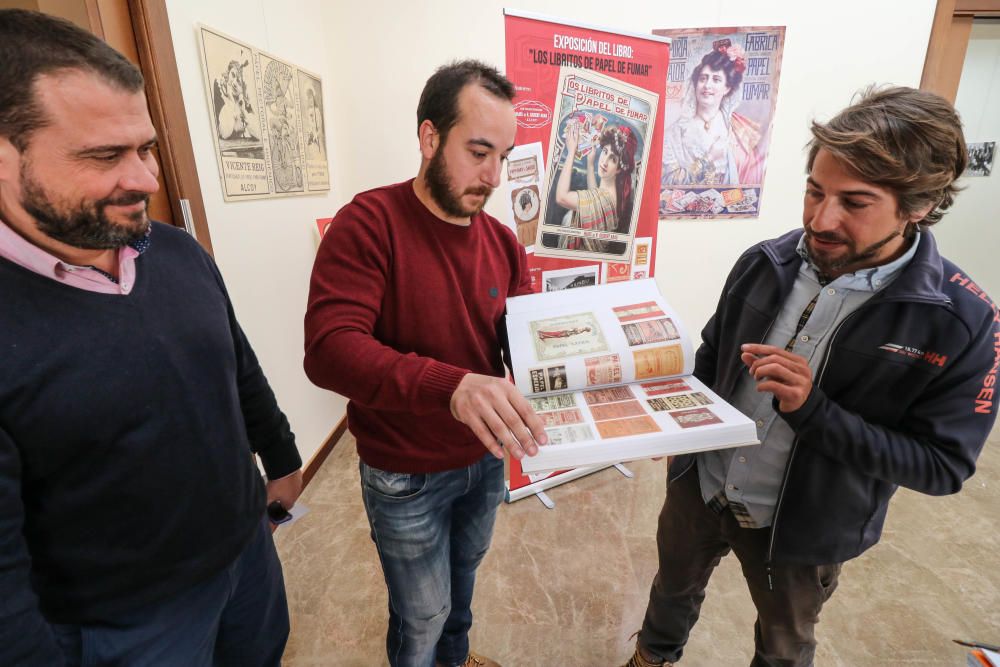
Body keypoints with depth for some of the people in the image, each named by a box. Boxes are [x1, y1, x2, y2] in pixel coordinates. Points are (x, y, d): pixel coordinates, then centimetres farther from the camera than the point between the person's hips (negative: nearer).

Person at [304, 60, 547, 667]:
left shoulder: (504, 243, -3)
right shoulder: (370, 223, -20)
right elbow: (329, 348, -31)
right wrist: (451, 386, -45)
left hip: (485, 460, 6)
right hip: (406, 477, -5)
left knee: (464, 575, 31)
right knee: (423, 615, 18)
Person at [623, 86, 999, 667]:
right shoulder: (765, 262, -12)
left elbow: (942, 466, -18)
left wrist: (810, 409, -33)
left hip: (804, 528, -3)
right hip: (700, 485, 4)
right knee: (674, 587, 30)